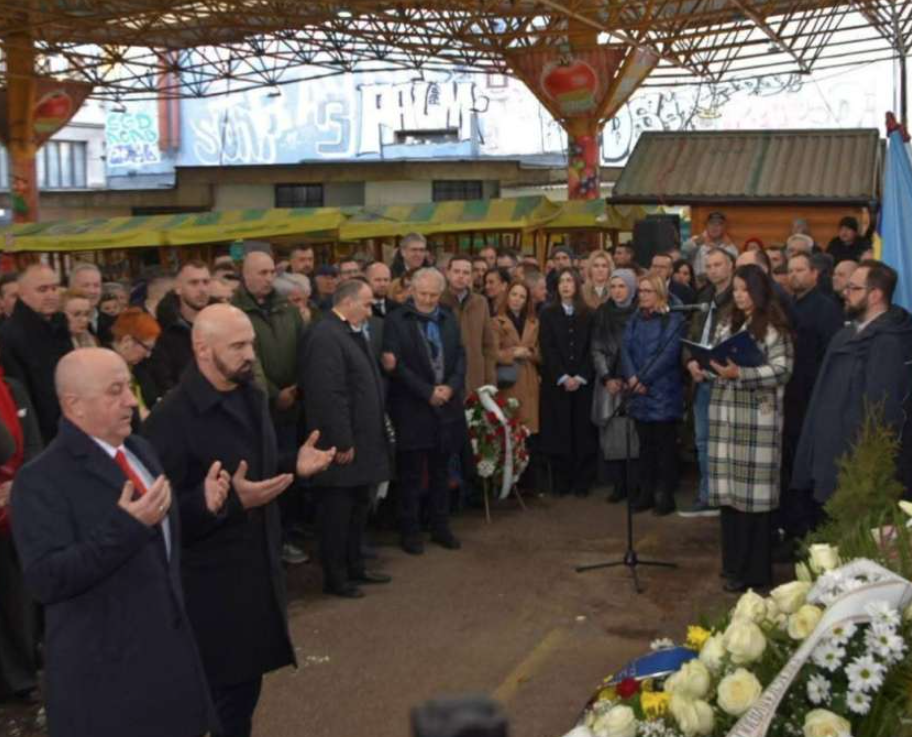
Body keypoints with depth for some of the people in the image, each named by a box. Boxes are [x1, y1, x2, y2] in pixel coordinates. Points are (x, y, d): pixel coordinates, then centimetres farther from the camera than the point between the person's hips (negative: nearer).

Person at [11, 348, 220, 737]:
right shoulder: (42, 478, -17)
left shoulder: (140, 449, 9)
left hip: (168, 645, 7)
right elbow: (44, 579, -25)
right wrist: (124, 527, -33)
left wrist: (201, 502, -1)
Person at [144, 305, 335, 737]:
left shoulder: (251, 396, 6)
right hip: (212, 583, -8)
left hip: (258, 566, 8)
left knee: (246, 682, 20)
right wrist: (231, 500, -32)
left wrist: (295, 464, 0)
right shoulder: (172, 418, -20)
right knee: (224, 691, 5)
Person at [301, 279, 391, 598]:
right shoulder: (326, 336, -20)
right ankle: (335, 577, 12)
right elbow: (329, 395, -25)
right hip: (343, 444, -10)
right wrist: (342, 442, -23)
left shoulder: (351, 333, 13)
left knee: (357, 507, 18)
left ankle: (355, 567, 30)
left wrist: (360, 440, 17)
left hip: (361, 440, 10)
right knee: (337, 512, 2)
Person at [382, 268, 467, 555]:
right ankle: (410, 531, 13)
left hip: (446, 406, 5)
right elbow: (397, 364, -13)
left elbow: (461, 356, 8)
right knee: (411, 475, 3)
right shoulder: (396, 321, -6)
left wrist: (451, 386, -9)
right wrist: (428, 392, -16)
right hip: (412, 408, -5)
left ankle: (440, 527, 24)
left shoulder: (449, 320, 11)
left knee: (440, 472, 14)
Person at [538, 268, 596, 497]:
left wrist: (580, 377, -10)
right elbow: (547, 349, -1)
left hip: (583, 381, 1)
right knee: (559, 432, -2)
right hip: (555, 382, 0)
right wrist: (563, 377, -11)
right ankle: (561, 482, 4)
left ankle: (582, 482, 4)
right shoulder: (548, 313, 6)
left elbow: (590, 349, 2)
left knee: (582, 431, -1)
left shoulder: (588, 314, 8)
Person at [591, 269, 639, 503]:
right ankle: (618, 485, 5)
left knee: (634, 432, -7)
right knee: (612, 433, -2)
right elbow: (597, 348, 8)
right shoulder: (602, 313, 9)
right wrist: (607, 378, -4)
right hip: (609, 381, 3)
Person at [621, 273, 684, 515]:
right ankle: (645, 493, 17)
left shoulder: (674, 320, -3)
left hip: (663, 392, -5)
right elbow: (626, 350, 4)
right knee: (645, 444, 10)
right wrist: (631, 377, -13)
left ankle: (665, 496, 6)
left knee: (664, 445, 0)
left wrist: (644, 379, -16)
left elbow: (669, 353, -13)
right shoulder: (634, 320, 13)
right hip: (639, 393, 5)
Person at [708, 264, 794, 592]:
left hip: (758, 416, -7)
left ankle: (753, 569, 4)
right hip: (726, 413, 7)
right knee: (730, 488, 8)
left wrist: (740, 373, -20)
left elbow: (782, 370, -12)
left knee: (752, 491, -5)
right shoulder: (728, 325, 18)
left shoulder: (774, 326, -5)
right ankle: (734, 562, 19)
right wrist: (706, 365, -1)